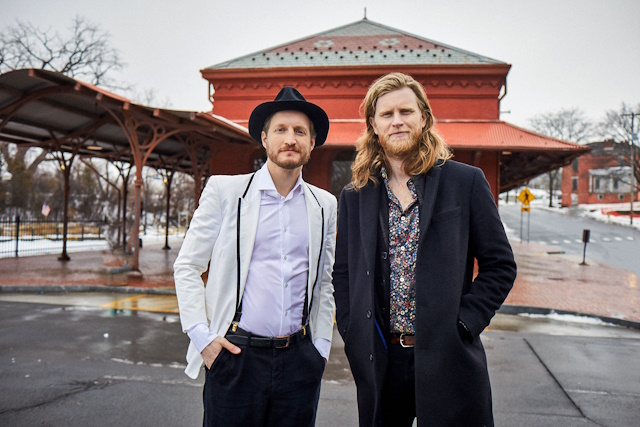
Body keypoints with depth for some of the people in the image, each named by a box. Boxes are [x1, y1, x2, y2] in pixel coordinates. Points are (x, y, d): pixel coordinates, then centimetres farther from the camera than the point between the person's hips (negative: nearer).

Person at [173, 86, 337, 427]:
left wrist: (321, 347, 10)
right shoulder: (224, 191, -1)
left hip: (299, 360, 3)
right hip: (236, 355, -2)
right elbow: (186, 267, 1)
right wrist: (202, 336, -6)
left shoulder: (325, 205, 8)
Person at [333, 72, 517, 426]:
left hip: (447, 359, -2)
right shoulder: (354, 197, 6)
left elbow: (500, 265, 0)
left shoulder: (466, 182, -1)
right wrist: (354, 336, 0)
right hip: (379, 362, 2)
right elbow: (342, 274, 10)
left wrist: (462, 324, -9)